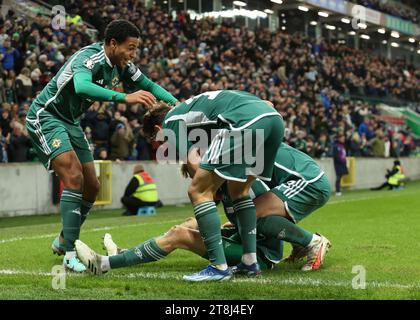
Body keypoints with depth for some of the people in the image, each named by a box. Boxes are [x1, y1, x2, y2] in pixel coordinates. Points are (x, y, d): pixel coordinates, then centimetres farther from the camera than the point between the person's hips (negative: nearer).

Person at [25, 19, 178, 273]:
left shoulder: (121, 65, -2)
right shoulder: (89, 59, -27)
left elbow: (149, 85, 8)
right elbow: (82, 87, -48)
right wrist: (124, 98, -58)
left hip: (71, 122, 9)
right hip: (45, 117, -9)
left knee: (91, 187, 6)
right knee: (74, 178, -23)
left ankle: (63, 241, 25)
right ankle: (70, 254, -21)